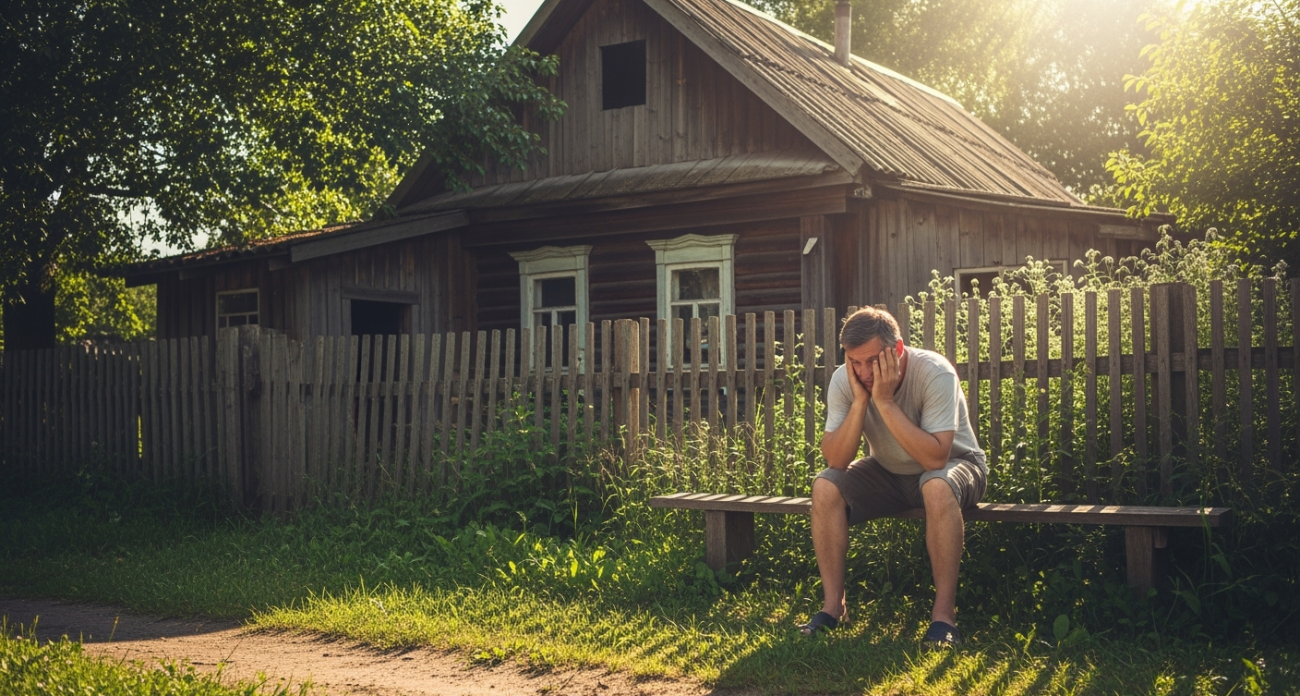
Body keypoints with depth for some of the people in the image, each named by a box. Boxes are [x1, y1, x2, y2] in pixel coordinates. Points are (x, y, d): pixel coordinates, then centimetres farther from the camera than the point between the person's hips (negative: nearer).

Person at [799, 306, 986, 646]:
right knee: (825, 487, -19)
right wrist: (860, 400, -32)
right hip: (890, 472, 4)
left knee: (937, 487, -38)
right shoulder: (843, 380, -17)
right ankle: (833, 605, -10)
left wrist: (885, 401, -38)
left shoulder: (934, 373, -29)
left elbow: (935, 458, -36)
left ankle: (944, 613, -28)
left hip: (954, 464, -4)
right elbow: (836, 461, -22)